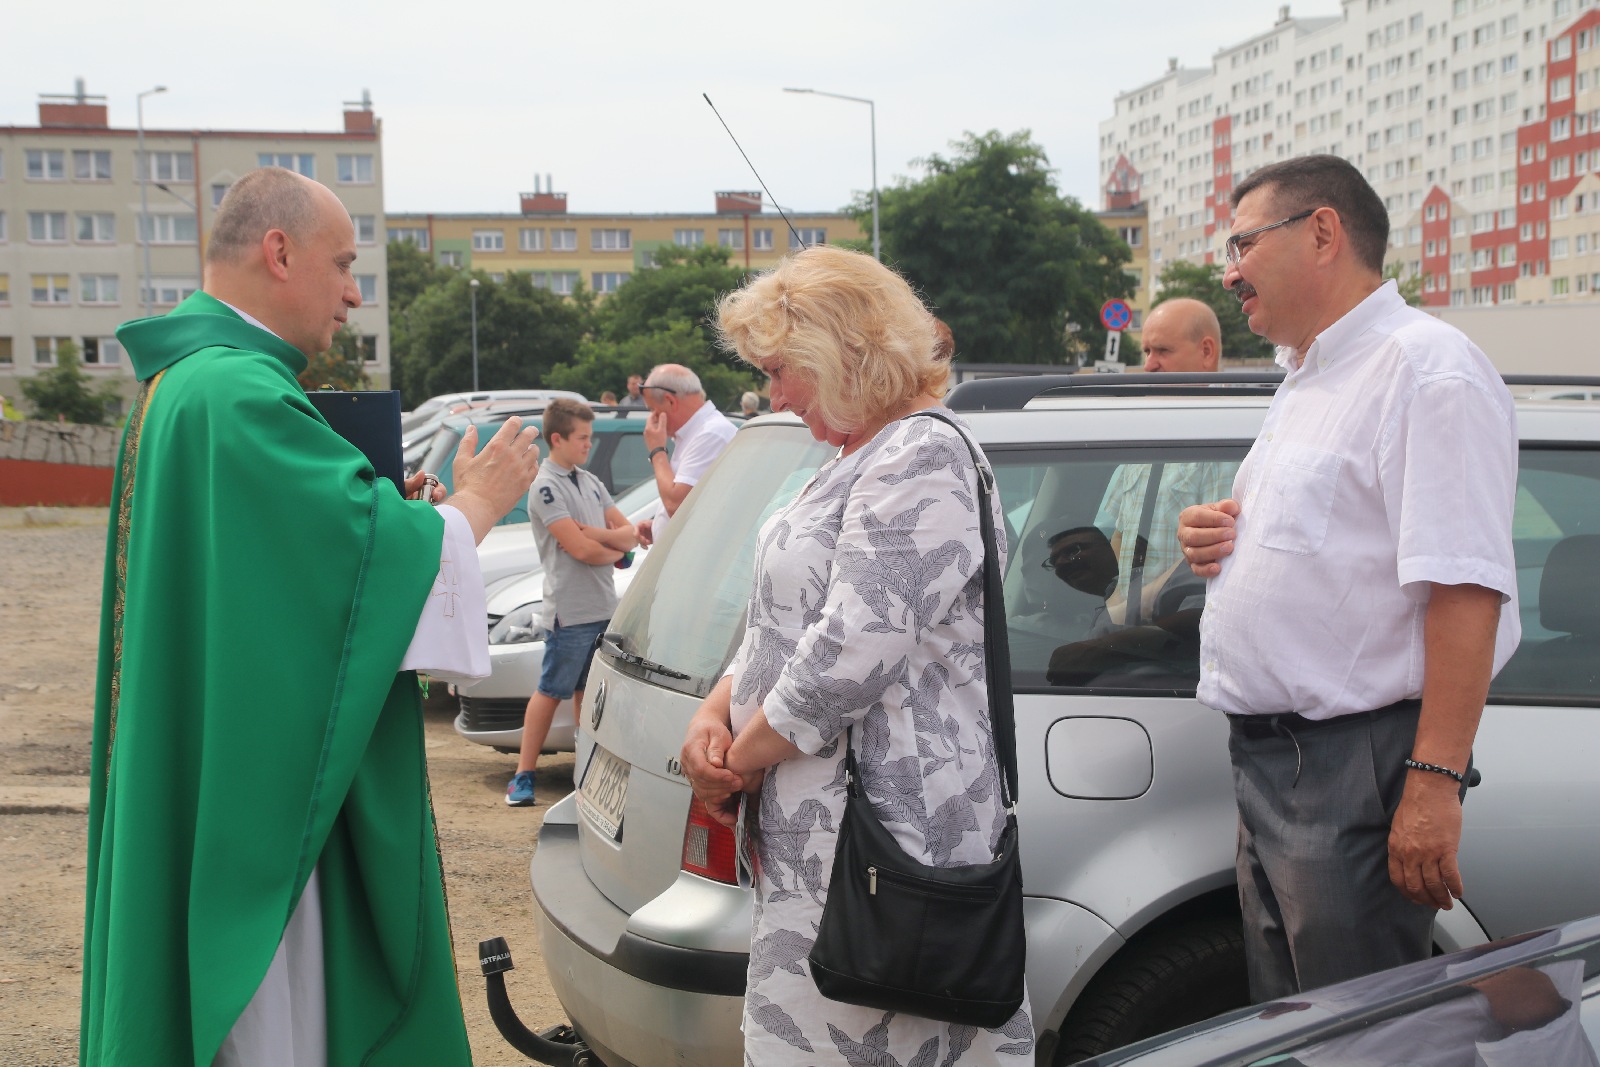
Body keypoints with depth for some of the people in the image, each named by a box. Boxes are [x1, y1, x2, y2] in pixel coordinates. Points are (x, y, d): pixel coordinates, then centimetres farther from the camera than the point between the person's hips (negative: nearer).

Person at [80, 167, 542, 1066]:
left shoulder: (181, 383, 15)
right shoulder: (241, 395, -20)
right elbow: (374, 549, -21)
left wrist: (382, 511, 11)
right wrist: (477, 504, -4)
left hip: (199, 783, 11)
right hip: (258, 792, -11)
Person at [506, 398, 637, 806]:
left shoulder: (590, 482, 14)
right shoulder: (546, 487, -11)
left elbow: (630, 534, 8)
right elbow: (580, 549, -19)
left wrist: (592, 533, -11)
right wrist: (614, 550, -1)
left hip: (604, 606, 7)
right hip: (571, 611, -7)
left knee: (588, 690, 13)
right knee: (550, 692, -3)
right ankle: (523, 776, 2)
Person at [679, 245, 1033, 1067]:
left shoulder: (920, 461, -15)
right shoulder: (855, 465, 19)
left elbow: (851, 655, -23)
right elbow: (783, 627, 23)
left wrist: (739, 758, -10)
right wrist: (714, 713, 5)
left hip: (883, 823, -10)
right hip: (816, 824, 10)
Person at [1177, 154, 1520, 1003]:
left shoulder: (1428, 367, -13)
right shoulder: (1305, 381, 19)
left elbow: (1464, 585, -21)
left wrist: (1434, 782, -26)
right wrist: (1212, 536, 9)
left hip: (1355, 770, -10)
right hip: (1268, 764, 10)